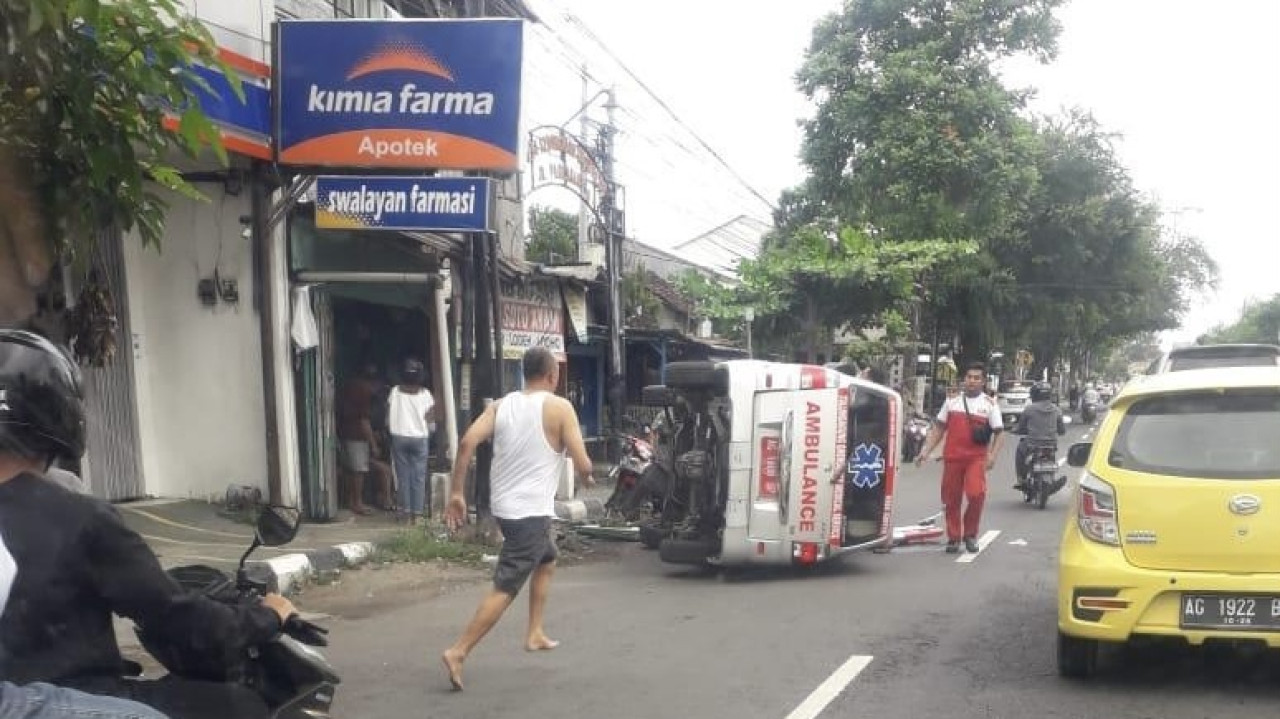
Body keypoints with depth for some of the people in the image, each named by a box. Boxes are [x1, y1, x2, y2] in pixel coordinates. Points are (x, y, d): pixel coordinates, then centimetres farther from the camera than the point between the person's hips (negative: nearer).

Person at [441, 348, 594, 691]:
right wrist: (587, 477, 12)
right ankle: (458, 651, -16)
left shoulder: (500, 405, 7)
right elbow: (582, 464, -11)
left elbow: (467, 442, -7)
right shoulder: (560, 408, -7)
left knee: (547, 560, 29)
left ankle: (535, 634, 32)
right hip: (531, 511, -7)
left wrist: (456, 493, -4)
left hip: (504, 505, 7)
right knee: (505, 588, -8)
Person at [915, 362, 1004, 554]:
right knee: (951, 500, 4)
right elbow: (938, 428, 14)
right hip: (952, 457, 2)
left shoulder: (990, 404, 6)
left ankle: (970, 534, 0)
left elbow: (999, 432, 3)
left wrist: (992, 456, -12)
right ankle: (953, 538, 18)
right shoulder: (952, 401, 12)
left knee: (976, 493, -19)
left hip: (976, 458, -2)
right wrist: (926, 451, 6)